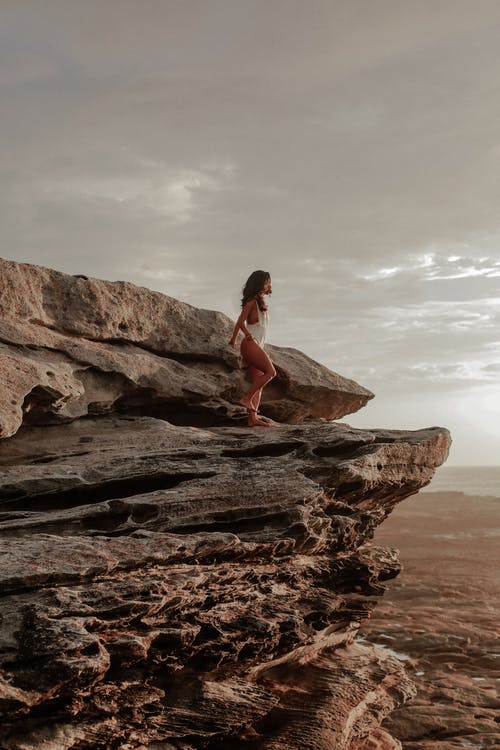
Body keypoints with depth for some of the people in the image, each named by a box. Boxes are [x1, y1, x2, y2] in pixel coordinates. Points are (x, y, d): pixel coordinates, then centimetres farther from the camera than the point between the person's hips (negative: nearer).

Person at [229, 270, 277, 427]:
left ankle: (253, 418, -4)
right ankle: (247, 399, -15)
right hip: (250, 344, -9)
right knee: (270, 372, -19)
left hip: (257, 346, 9)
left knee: (258, 381, 1)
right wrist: (234, 338, -20)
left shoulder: (260, 302, 20)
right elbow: (240, 321, -15)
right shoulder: (252, 301, -7)